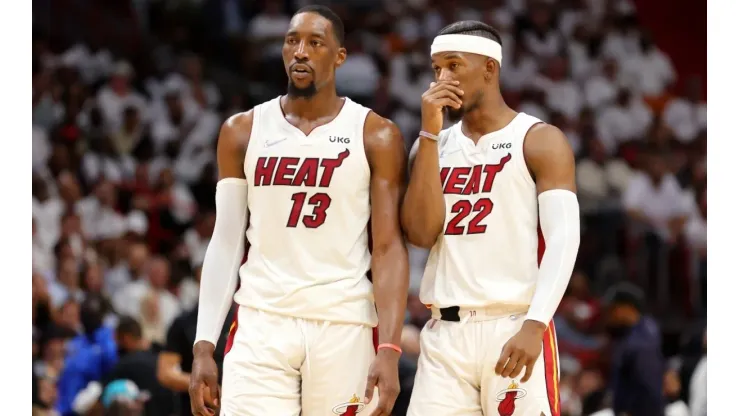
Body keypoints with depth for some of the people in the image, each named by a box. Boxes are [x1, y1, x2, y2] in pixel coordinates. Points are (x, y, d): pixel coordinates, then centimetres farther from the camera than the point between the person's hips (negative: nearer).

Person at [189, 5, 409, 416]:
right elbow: (226, 243, 9)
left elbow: (389, 248, -3)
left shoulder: (375, 136, 1)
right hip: (261, 324, 1)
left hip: (345, 326, -1)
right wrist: (204, 346, 1)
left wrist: (389, 349, -14)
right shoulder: (242, 132, 8)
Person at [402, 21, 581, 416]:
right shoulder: (433, 145, 15)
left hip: (514, 329, -4)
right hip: (445, 334, 4)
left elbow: (563, 239, -10)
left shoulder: (540, 141, 0)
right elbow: (421, 233, 1)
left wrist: (534, 325, -23)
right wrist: (430, 133, -3)